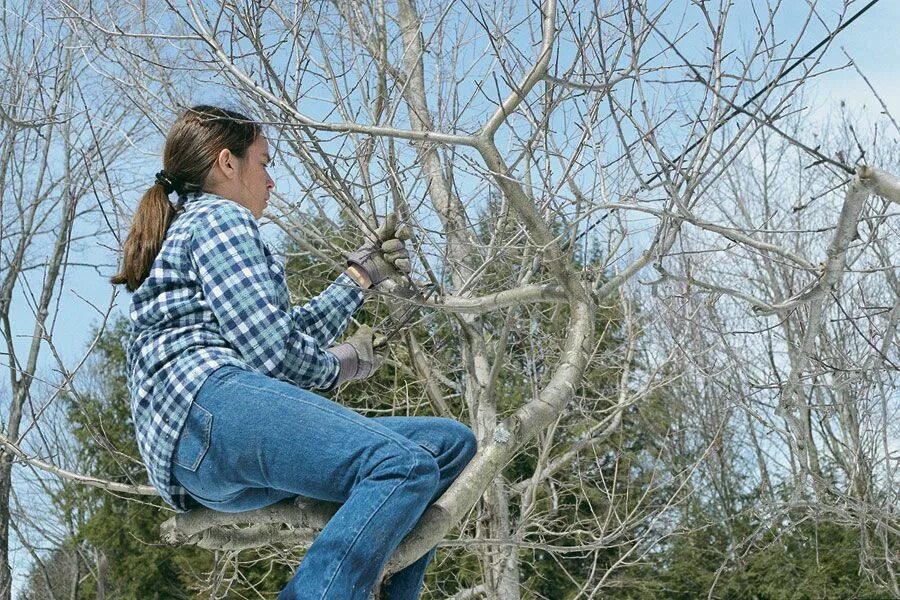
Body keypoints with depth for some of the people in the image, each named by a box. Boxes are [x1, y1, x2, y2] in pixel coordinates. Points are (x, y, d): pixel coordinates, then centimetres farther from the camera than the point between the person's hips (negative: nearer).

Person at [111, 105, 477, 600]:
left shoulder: (181, 232, 34)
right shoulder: (221, 217, 5)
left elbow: (295, 332, 33)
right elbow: (274, 353, -8)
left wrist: (361, 273, 39)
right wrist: (342, 364, 12)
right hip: (208, 400, -10)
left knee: (450, 444, 6)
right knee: (402, 464, -31)